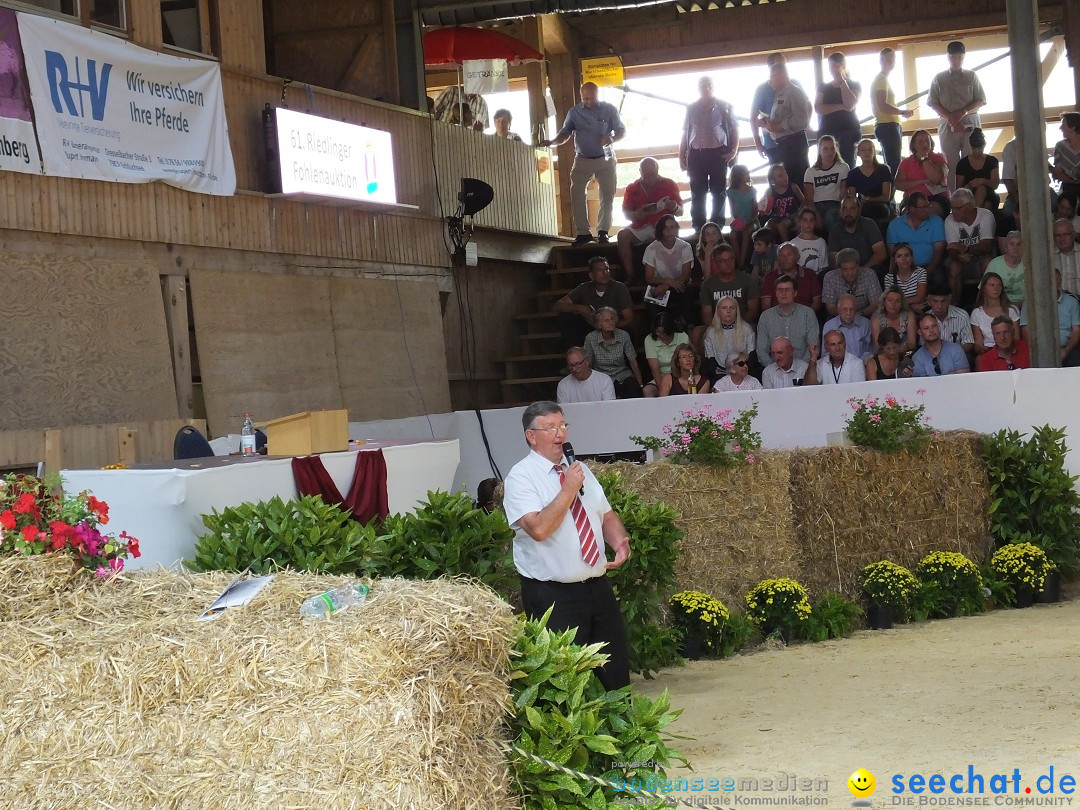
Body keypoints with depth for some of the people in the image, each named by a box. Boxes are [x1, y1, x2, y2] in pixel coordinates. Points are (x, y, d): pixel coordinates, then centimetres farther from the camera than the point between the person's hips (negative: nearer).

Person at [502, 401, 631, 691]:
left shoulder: (580, 470, 14)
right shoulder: (521, 477, -9)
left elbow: (607, 516, 15)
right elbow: (539, 528, -22)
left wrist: (620, 543, -5)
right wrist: (569, 489, -19)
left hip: (598, 587, 7)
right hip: (553, 596, -7)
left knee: (617, 672, 13)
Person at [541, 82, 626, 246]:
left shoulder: (609, 109, -4)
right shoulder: (574, 112, -2)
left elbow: (622, 131, 0)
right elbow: (565, 134, -4)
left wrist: (612, 138, -23)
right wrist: (552, 142, -25)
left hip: (605, 160, 0)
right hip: (582, 160, 0)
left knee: (607, 195, 2)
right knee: (577, 195, -8)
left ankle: (603, 231, 14)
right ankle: (583, 232, -2)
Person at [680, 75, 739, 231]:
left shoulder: (724, 107, 4)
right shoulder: (691, 108, 9)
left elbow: (734, 129, 6)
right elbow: (685, 133, 11)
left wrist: (733, 151, -5)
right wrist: (681, 156, 7)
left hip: (718, 153, -1)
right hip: (696, 154, 1)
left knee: (719, 192, 1)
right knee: (698, 193, 2)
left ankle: (717, 225, 7)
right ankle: (698, 227, 6)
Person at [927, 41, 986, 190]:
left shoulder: (972, 76, 12)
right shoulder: (939, 78, 12)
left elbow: (981, 100, 8)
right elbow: (933, 103, 5)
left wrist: (963, 112, -11)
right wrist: (951, 118, -10)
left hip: (970, 125, 0)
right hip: (948, 126, 0)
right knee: (951, 166, -6)